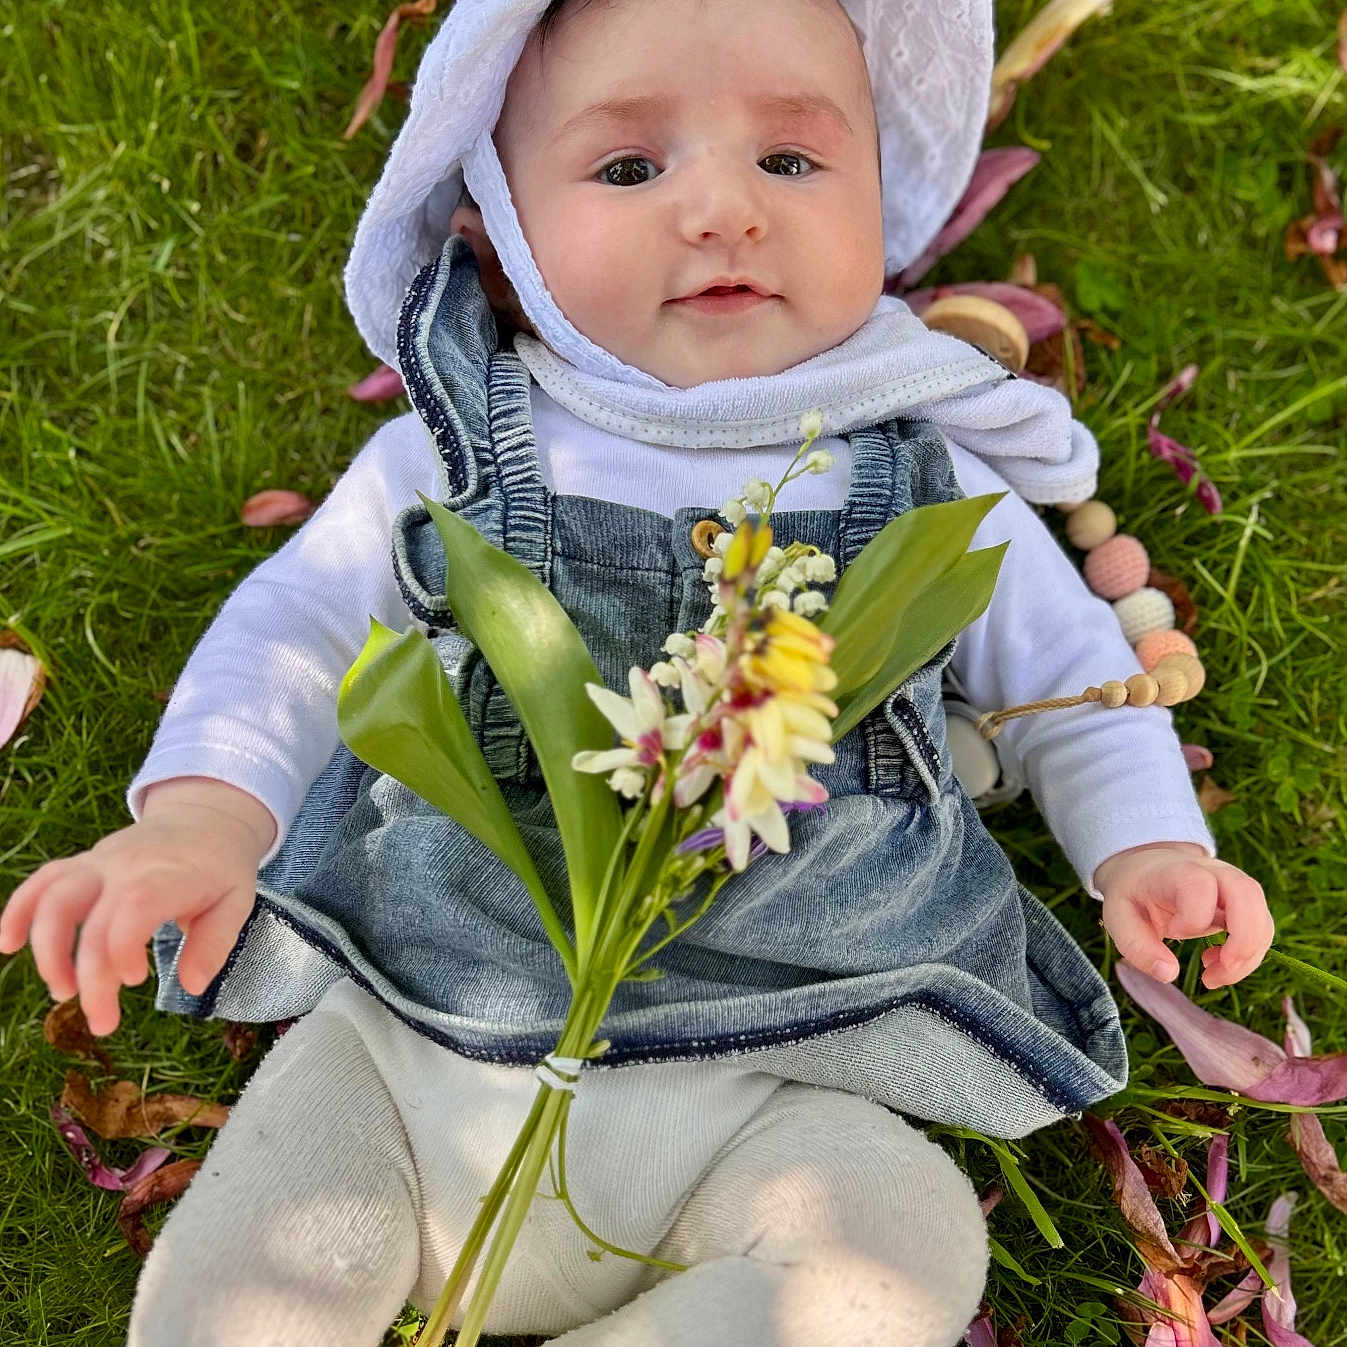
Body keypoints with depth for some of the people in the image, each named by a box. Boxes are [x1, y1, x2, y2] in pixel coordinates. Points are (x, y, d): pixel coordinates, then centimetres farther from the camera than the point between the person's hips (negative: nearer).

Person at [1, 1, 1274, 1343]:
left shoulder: (930, 477, 4)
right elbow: (295, 624, 4)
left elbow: (1069, 667, 14)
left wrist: (1148, 846, -3)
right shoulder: (454, 452, 1)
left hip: (762, 1096, 1)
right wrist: (202, 815, -14)